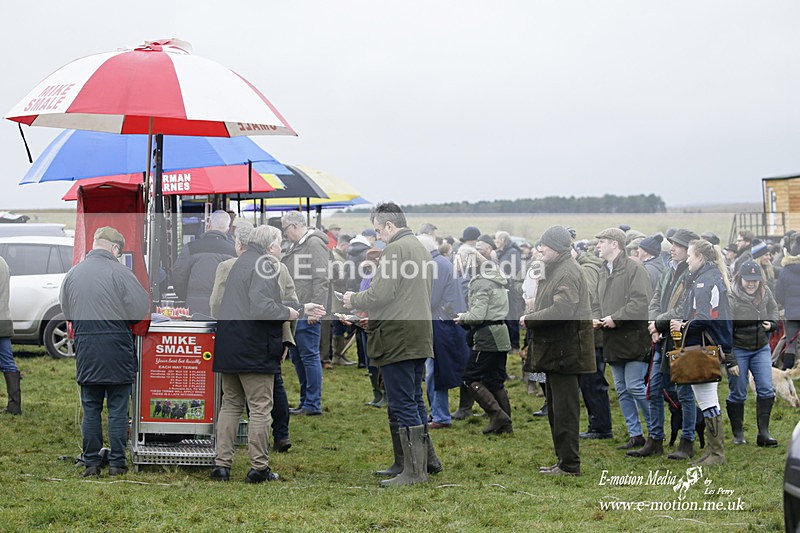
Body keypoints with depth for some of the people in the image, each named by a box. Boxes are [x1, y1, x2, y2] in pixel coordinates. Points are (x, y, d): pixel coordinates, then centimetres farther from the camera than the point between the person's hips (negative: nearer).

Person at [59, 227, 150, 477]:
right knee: (118, 409, 5)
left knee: (91, 409, 11)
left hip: (85, 349, 4)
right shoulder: (119, 272, -10)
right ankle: (116, 463, 7)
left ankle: (91, 463, 12)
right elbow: (141, 309, -10)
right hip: (116, 348, -4)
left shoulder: (72, 273, 5)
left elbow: (66, 311, 12)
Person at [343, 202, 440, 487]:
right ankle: (427, 458, 27)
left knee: (403, 405, -4)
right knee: (415, 400, 19)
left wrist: (354, 300, -1)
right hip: (420, 337, 10)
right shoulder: (420, 248, 16)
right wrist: (361, 303, 19)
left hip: (398, 340, -10)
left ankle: (414, 470, -1)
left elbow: (379, 295, -20)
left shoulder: (394, 251, -15)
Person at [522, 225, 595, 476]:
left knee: (564, 409, -7)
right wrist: (532, 316, 8)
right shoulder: (555, 270, 18)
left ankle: (569, 465, -2)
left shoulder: (568, 272, -15)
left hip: (564, 351, -11)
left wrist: (529, 319, -16)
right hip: (554, 350, 11)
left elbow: (560, 311, -25)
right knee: (556, 408, 16)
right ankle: (564, 461, 23)